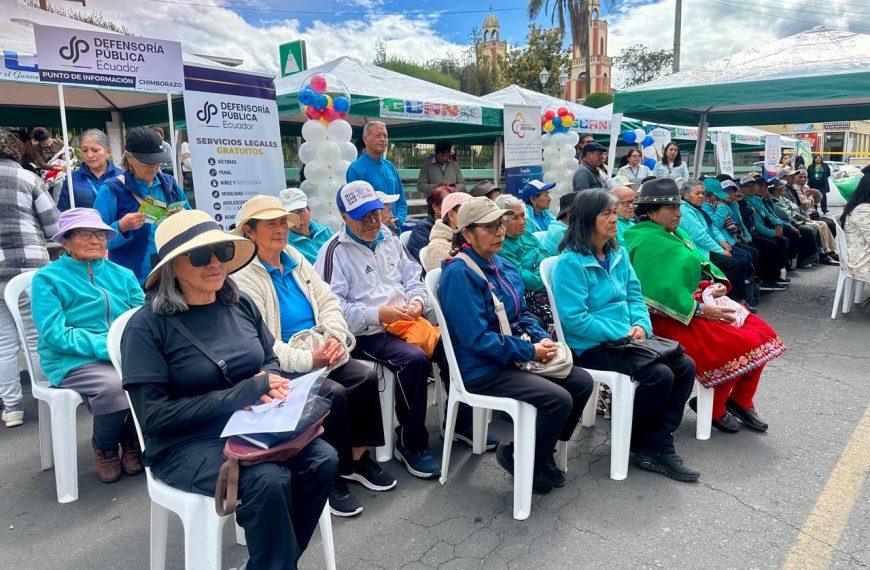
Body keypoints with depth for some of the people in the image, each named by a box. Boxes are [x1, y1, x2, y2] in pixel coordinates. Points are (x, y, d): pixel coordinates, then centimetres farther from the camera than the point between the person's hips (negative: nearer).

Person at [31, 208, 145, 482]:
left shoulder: (122, 275, 15)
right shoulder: (48, 278, 2)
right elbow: (54, 334, -10)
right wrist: (106, 346, -21)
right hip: (72, 360, -3)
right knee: (114, 385, -35)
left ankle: (133, 441, -1)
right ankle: (104, 448, -2)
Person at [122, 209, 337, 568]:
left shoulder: (241, 305, 4)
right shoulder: (147, 326, -12)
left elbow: (272, 361, 16)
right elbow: (153, 416, -15)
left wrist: (268, 384, -10)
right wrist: (239, 395, -20)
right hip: (186, 443, -5)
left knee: (322, 460, -19)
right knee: (269, 480, -31)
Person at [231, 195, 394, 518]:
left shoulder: (296, 260, 11)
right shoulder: (243, 277, -12)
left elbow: (328, 301, 10)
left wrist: (335, 336, -11)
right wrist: (308, 360, -27)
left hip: (320, 353, 7)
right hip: (281, 369, -7)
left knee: (366, 377, -13)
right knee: (334, 394, -26)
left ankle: (358, 457, 5)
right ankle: (332, 477, -6)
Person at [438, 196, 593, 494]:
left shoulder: (503, 265, 9)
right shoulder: (459, 274, -18)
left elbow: (521, 314, 17)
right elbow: (477, 338, -23)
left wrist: (542, 338, -4)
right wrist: (530, 351, -18)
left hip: (513, 357, 9)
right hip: (481, 369, -9)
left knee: (582, 381, 2)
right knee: (558, 400, -22)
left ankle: (543, 452, 19)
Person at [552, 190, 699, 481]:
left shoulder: (618, 254, 11)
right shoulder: (570, 262, -15)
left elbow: (634, 296, 14)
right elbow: (574, 319, -20)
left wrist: (641, 325, -7)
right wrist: (621, 335, -18)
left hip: (627, 338, 8)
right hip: (590, 347, -8)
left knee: (685, 366, -7)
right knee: (659, 375, -22)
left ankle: (658, 445, 0)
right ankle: (639, 444, 3)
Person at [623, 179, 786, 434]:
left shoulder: (675, 233, 12)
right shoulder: (646, 243, -18)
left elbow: (700, 264, 17)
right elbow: (661, 292, -26)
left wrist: (718, 282, -3)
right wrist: (700, 310, -23)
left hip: (697, 301, 10)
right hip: (674, 316, -10)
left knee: (763, 334, 2)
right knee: (740, 345, -20)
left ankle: (740, 401, 16)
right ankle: (713, 408, 3)